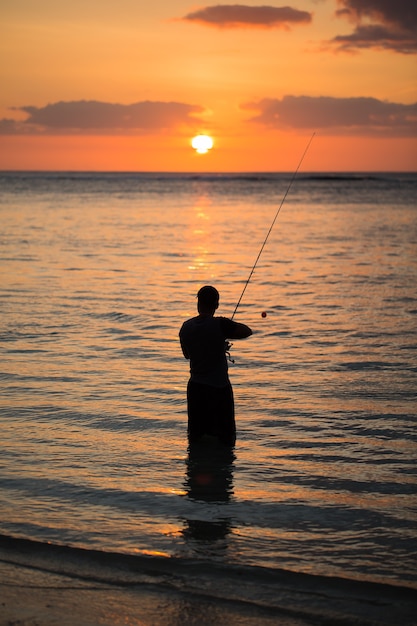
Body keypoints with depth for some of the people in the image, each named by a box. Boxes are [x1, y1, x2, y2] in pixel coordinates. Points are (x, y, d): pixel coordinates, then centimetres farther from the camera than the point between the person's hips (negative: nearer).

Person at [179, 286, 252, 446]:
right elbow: (247, 331, -7)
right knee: (226, 439, 2)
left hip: (195, 387, 5)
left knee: (195, 437, 10)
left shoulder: (186, 327, 2)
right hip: (219, 388, -5)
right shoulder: (220, 325, -15)